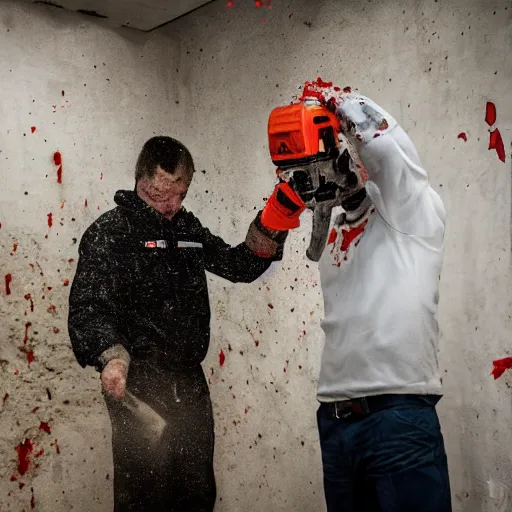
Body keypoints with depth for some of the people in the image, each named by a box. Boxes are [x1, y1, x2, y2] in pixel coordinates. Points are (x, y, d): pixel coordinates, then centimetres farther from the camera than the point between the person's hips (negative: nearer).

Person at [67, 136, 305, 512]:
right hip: (138, 386, -7)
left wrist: (272, 223, 1)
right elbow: (88, 306, -16)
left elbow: (240, 265, 18)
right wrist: (111, 357, -34)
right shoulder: (110, 232, -7)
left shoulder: (188, 227, 14)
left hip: (190, 382, 7)